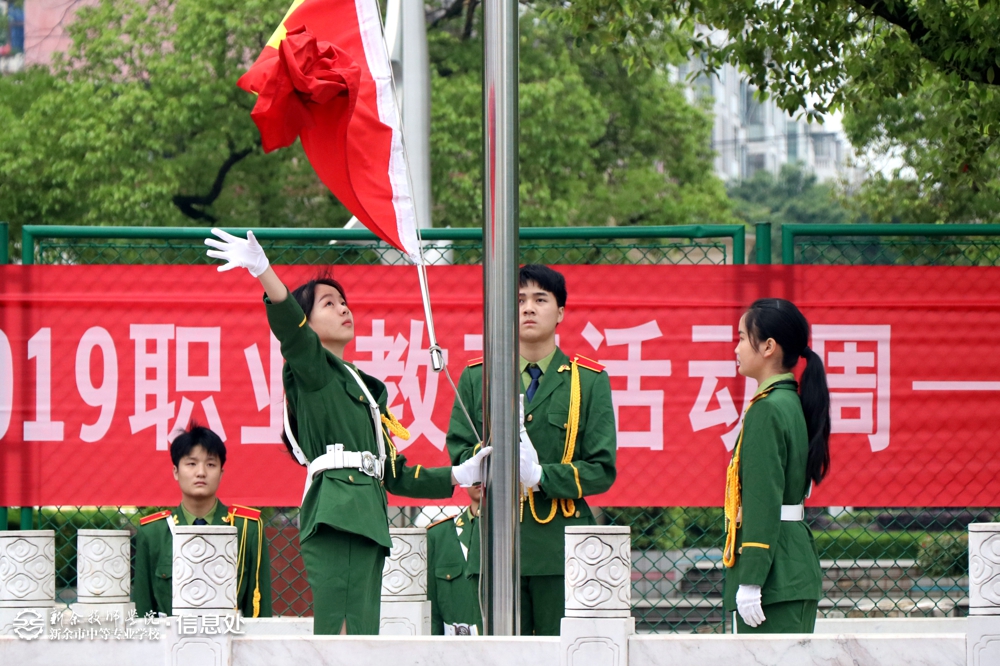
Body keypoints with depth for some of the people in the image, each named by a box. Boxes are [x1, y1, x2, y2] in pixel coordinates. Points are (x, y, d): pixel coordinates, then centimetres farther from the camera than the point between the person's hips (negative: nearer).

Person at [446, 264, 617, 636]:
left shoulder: (589, 381, 8)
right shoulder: (476, 377, 13)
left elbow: (602, 470, 3)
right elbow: (458, 452, 8)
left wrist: (542, 476, -14)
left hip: (562, 545, -1)